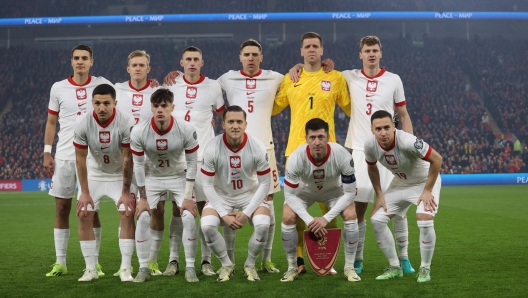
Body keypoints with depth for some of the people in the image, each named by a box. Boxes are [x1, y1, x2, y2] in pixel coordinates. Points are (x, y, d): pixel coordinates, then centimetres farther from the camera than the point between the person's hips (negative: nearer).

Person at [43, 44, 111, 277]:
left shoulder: (102, 85, 1)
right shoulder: (58, 88, 4)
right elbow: (51, 122, 10)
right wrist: (47, 153, 4)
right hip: (64, 156, 1)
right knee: (61, 208, 3)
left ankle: (94, 263, 9)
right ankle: (60, 263, 12)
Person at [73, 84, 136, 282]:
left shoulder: (126, 123, -26)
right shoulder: (83, 126, -21)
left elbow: (128, 159, -20)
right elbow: (80, 160, -11)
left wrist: (126, 192, -18)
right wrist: (84, 192, -11)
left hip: (120, 175, -2)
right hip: (95, 174, 2)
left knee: (127, 215, -14)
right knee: (84, 216, -7)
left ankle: (125, 269, -7)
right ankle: (90, 269, 2)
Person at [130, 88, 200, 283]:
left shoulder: (186, 130, -25)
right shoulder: (139, 132, -23)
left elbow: (192, 164, -15)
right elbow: (138, 165, -12)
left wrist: (188, 197, -16)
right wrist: (143, 198, -10)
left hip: (179, 177, -1)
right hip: (152, 177, 1)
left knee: (189, 217, -13)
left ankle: (190, 268, 0)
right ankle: (144, 268, 5)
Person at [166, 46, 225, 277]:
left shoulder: (213, 86, 4)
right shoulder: (171, 86, 6)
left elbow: (224, 116, 15)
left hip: (204, 154, -1)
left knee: (205, 207, -1)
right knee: (178, 208, 2)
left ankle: (206, 260, 5)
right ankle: (173, 260, 8)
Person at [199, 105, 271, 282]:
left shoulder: (257, 148, -19)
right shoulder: (212, 149, -20)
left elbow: (264, 183, -11)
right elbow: (207, 185, -13)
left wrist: (247, 213, -17)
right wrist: (224, 214, -19)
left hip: (251, 195, 0)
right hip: (221, 196, 0)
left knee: (263, 225, -28)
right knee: (207, 226, -26)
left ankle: (250, 265, 1)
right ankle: (226, 264, 2)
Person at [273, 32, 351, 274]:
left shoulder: (336, 78, 5)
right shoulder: (290, 79, 9)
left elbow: (350, 108, 12)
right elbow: (273, 108, 16)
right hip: (296, 148, 2)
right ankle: (298, 259, 11)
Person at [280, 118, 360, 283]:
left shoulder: (342, 156, -36)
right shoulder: (296, 158, -36)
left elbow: (350, 192, -25)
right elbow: (290, 194, -24)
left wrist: (326, 218, -32)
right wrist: (308, 220, -34)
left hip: (333, 190, 0)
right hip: (304, 190, 0)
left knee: (351, 216, -23)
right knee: (288, 218, -22)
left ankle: (349, 267, -5)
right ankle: (292, 267, -2)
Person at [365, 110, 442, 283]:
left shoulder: (407, 142, -37)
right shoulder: (370, 145, -20)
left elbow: (437, 159, -28)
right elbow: (372, 168, 3)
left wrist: (427, 191, -24)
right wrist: (379, 195, 0)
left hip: (425, 181, -5)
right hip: (399, 183, 5)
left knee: (425, 220, -26)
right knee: (376, 219, -4)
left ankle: (425, 268, -2)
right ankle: (395, 267, 11)